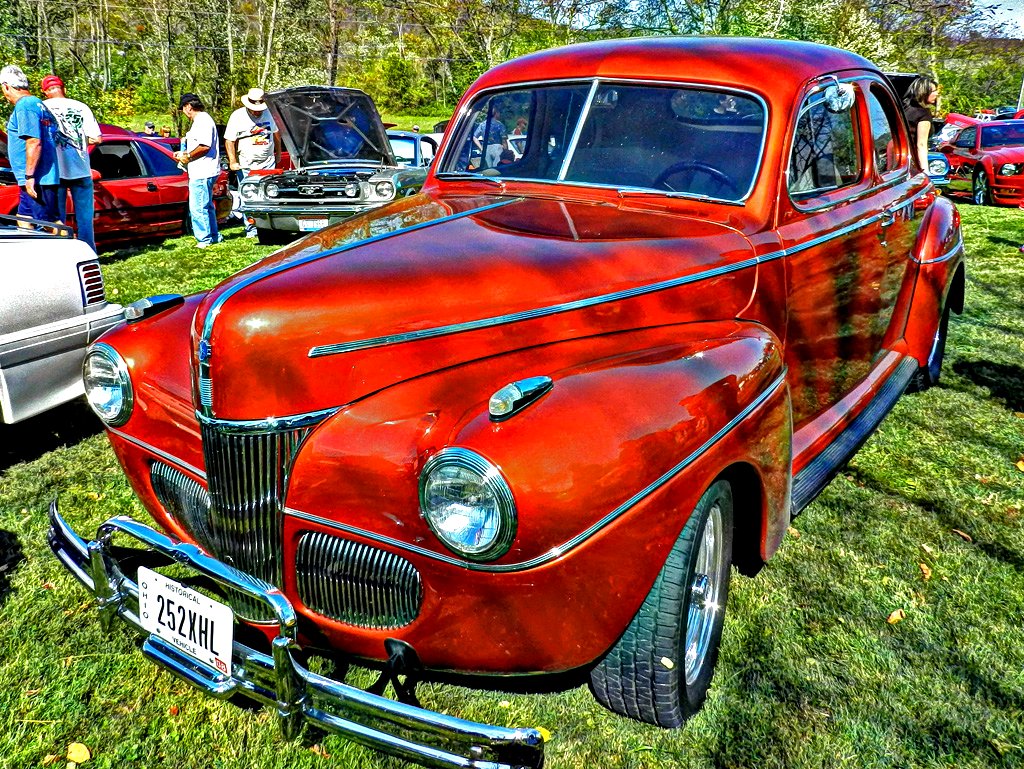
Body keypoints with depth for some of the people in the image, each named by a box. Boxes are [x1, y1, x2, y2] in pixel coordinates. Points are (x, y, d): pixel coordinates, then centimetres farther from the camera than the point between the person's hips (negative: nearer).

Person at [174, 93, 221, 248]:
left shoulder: (203, 121, -14)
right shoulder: (200, 120, 21)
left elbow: (204, 147, -25)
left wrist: (188, 157, -13)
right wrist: (183, 153, 21)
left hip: (202, 173, -11)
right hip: (201, 172, 11)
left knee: (197, 208, -8)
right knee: (206, 206, 17)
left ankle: (204, 239, -3)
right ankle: (213, 236, 24)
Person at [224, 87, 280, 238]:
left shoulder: (269, 113, 2)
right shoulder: (237, 116, -7)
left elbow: (276, 133, 19)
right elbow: (229, 141, -6)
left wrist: (278, 154, 21)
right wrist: (232, 162, -12)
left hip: (268, 163, 2)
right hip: (246, 166, -2)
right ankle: (251, 229, 7)